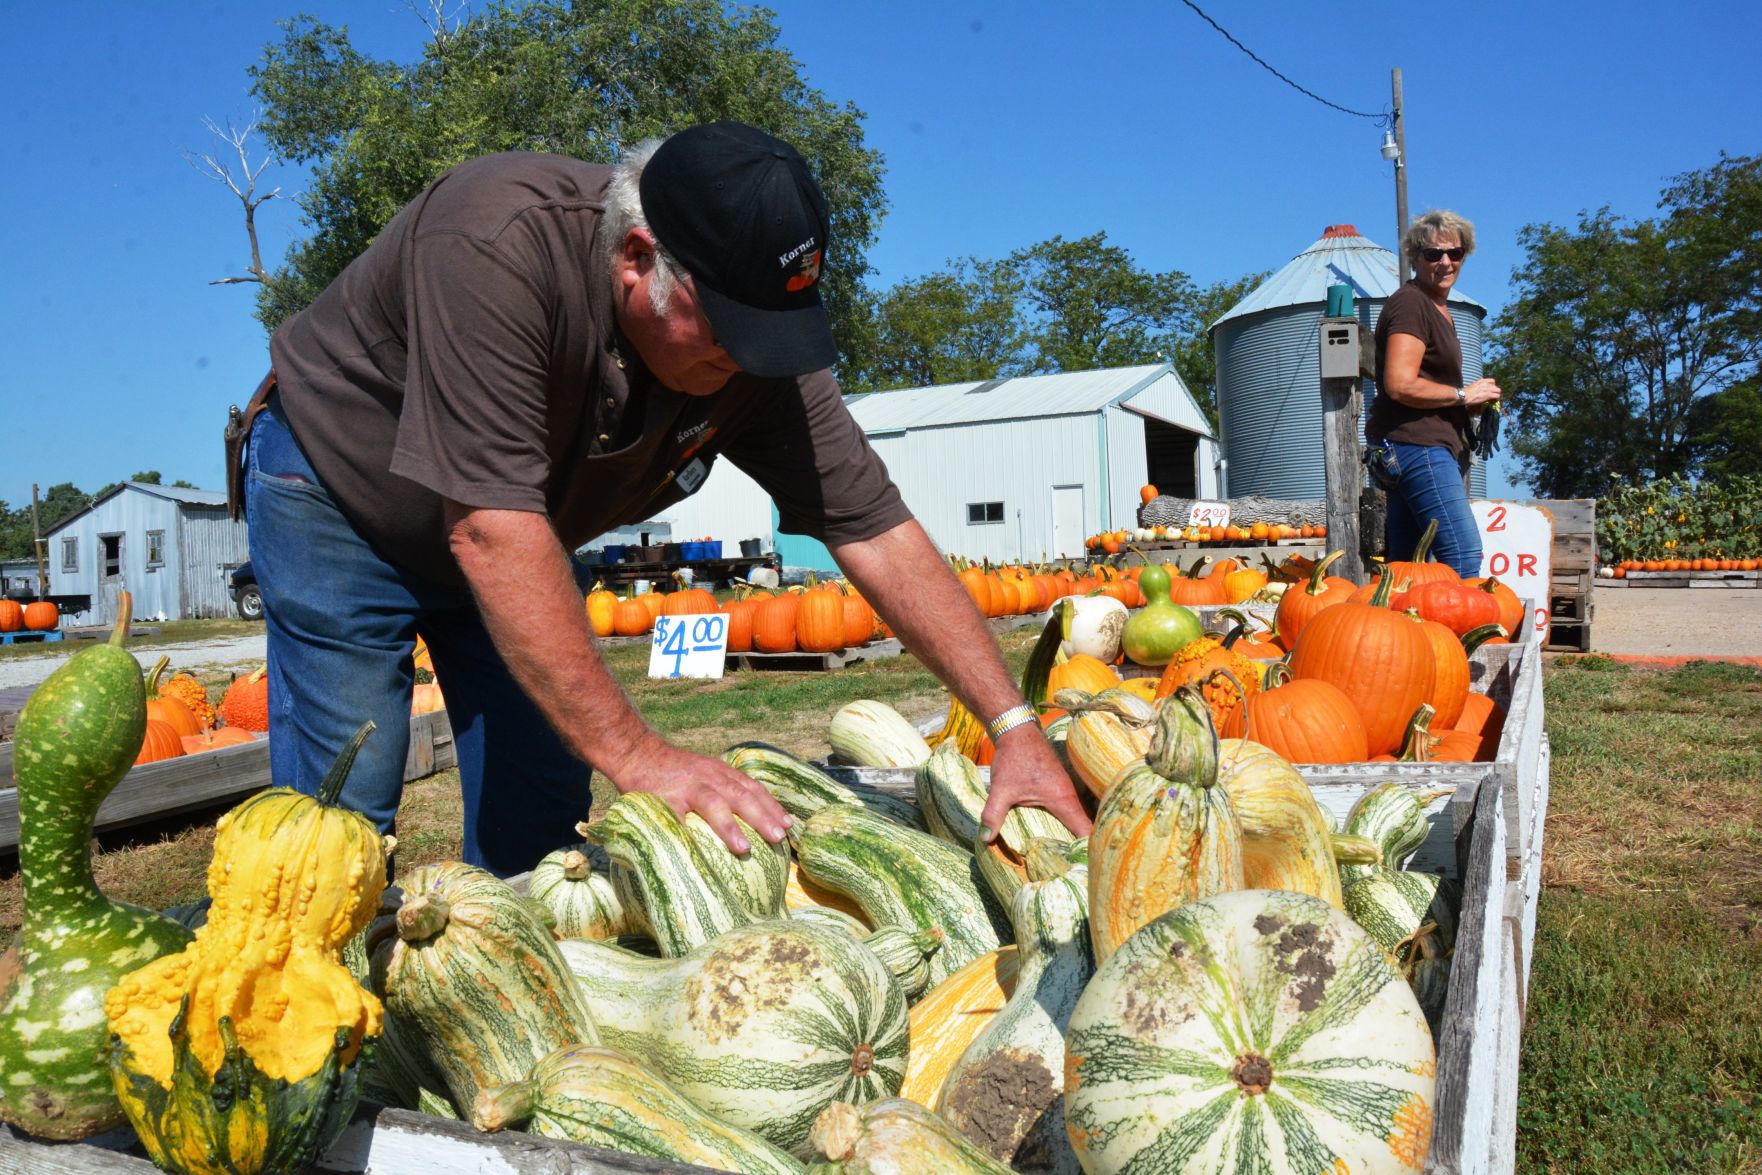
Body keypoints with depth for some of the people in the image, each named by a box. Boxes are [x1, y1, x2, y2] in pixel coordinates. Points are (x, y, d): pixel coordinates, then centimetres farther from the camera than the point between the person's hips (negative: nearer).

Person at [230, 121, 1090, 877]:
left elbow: (880, 536, -21)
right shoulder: (498, 246, -37)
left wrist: (1014, 724, -27)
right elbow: (491, 530, -41)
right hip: (338, 490, -4)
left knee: (541, 820, 1)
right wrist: (636, 753, -43)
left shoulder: (756, 347, -21)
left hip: (513, 540, 5)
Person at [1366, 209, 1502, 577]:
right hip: (1415, 446, -11)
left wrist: (1474, 403, 16)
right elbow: (1400, 385, -20)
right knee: (1464, 558, -17)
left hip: (1429, 446, 11)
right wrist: (1463, 395, -8)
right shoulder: (1409, 303, -8)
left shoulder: (1438, 307, 24)